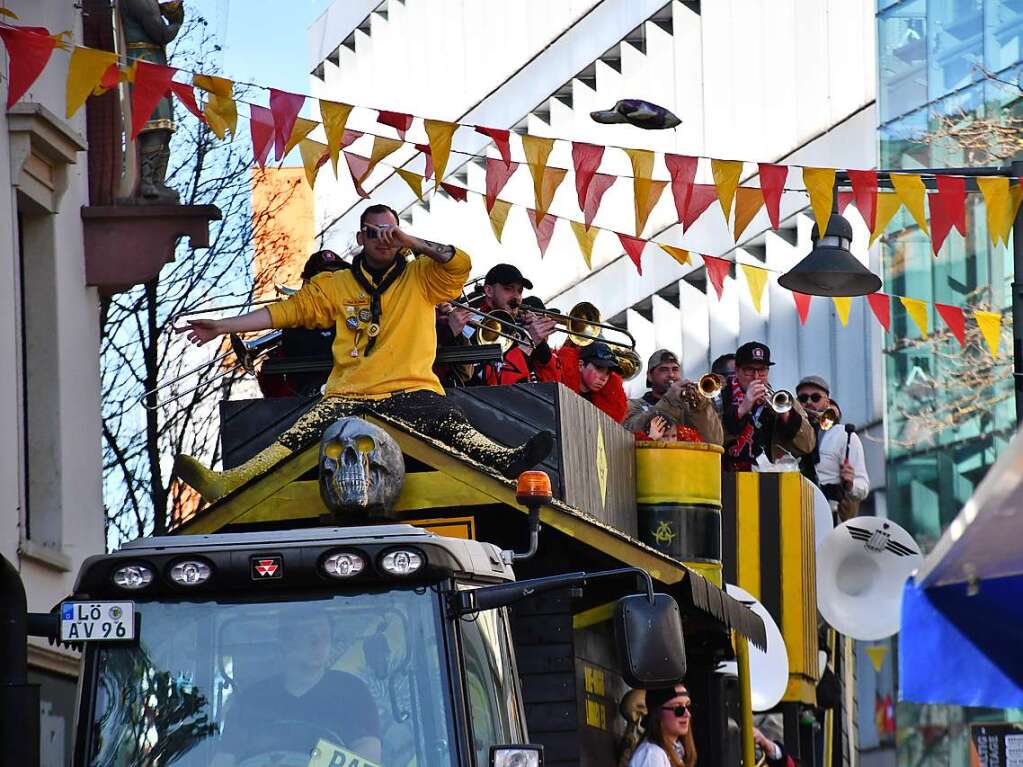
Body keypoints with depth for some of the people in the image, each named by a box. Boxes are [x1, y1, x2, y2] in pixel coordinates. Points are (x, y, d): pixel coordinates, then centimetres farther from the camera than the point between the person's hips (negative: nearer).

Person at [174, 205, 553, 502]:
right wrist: (222, 326, 12)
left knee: (454, 427, -32)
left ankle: (505, 462, -57)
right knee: (298, 438, -24)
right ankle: (227, 483, -43)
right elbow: (288, 310, 17)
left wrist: (408, 241, -4)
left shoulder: (420, 277, 15)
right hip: (349, 397, 1)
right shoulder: (337, 285, 20)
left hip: (411, 393, -1)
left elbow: (460, 263, -1)